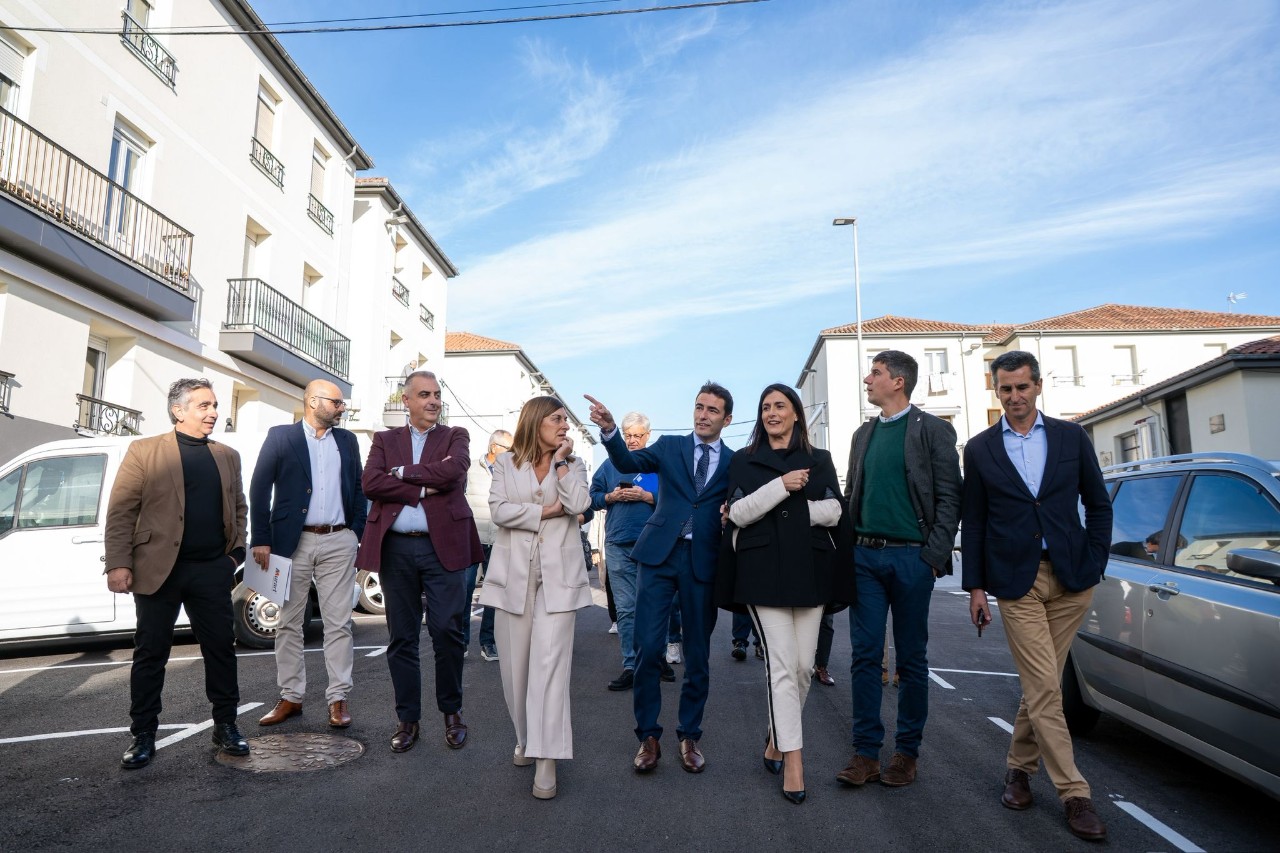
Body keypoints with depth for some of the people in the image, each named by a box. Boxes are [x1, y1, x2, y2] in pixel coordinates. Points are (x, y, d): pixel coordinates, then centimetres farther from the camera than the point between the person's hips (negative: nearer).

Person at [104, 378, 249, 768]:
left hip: (212, 570, 3)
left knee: (221, 648, 7)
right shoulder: (144, 451, 0)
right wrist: (118, 564, -11)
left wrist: (236, 551, 5)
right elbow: (121, 511, -4)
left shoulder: (227, 456, 13)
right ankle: (143, 735, 17)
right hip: (158, 568, -3)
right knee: (150, 653, 6)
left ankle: (225, 725, 19)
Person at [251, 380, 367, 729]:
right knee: (289, 623, 7)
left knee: (339, 623, 2)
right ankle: (290, 697, 19)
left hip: (338, 543, 2)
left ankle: (338, 698, 9)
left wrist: (360, 537, 4)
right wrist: (261, 539, -8)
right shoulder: (280, 437, 1)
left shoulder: (347, 440, 11)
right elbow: (260, 489, -2)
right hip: (293, 542, -1)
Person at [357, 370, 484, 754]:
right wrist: (423, 489, -11)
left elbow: (453, 470, -12)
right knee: (401, 638, 8)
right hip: (396, 548, 2)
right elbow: (370, 483, -4)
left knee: (447, 631, -3)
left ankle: (452, 712, 17)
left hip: (443, 546, -2)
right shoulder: (385, 440, 13)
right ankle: (408, 718, 21)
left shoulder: (455, 436, 9)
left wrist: (403, 472, -5)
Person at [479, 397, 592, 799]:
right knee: (515, 663, 7)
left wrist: (560, 461, -4)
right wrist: (546, 511, -8)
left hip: (558, 574, -1)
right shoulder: (506, 463, 8)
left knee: (549, 662, -9)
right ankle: (525, 738, 28)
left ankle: (546, 761, -8)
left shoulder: (574, 464, 10)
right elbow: (498, 510, -5)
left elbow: (578, 505, -7)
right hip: (514, 573, 1)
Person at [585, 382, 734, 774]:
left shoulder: (735, 462, 7)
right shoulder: (669, 447, 8)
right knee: (648, 648, -3)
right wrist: (609, 429, -24)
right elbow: (628, 463, -8)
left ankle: (690, 737, 24)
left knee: (697, 654, 8)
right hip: (660, 555, 0)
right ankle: (648, 736, 13)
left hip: (704, 562, 0)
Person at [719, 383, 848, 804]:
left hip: (810, 570, 2)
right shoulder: (744, 461, 9)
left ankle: (778, 738, 26)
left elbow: (834, 512, 3)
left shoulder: (819, 460, 13)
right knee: (781, 665, -8)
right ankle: (793, 762, -2)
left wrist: (792, 509, -7)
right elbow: (739, 513, -3)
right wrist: (782, 486, -13)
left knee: (804, 665, 5)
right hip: (764, 571, -2)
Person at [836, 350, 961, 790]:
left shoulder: (933, 431, -1)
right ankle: (866, 752, 10)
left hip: (911, 559, -4)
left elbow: (949, 497, -5)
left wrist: (935, 554, -12)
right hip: (865, 557, 4)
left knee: (911, 659, 6)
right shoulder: (864, 434, 14)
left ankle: (906, 752, 18)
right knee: (866, 656, 3)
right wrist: (848, 548, 8)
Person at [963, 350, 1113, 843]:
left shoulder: (1071, 437, 7)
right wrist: (975, 587, 1)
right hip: (1016, 581, -1)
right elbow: (973, 523, 4)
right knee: (1044, 688, -4)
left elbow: (1098, 505, 10)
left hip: (1071, 579, 2)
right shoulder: (979, 449, 4)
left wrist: (1095, 564, 0)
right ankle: (1073, 793, 7)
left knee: (1041, 684, 8)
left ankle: (1020, 766, 28)